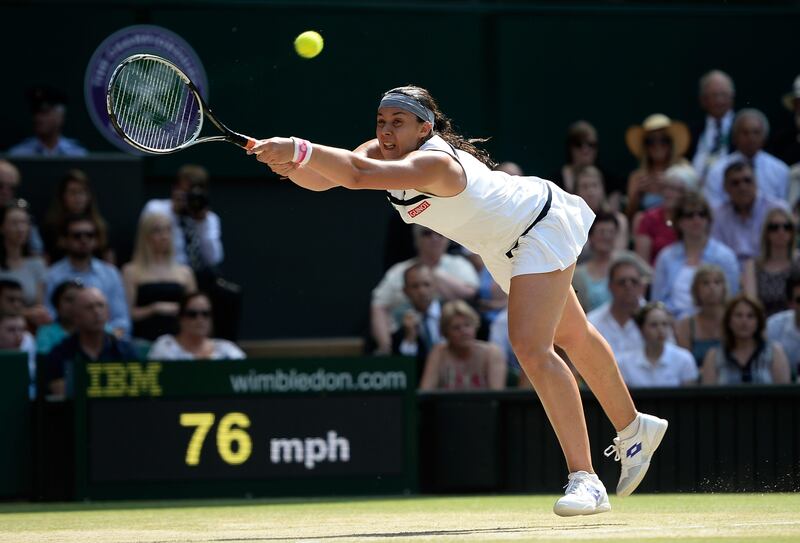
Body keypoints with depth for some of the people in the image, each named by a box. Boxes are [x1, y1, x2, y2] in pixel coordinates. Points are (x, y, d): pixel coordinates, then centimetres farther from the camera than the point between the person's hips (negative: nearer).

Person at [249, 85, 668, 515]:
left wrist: (298, 148, -65)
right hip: (505, 246, 10)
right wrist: (293, 165, -47)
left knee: (530, 346, -23)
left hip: (541, 228, -10)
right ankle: (632, 429, 47)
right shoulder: (383, 152, -15)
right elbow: (321, 179, -26)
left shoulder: (434, 163, -40)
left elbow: (358, 175, -56)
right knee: (571, 337, 25)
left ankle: (585, 481, -20)